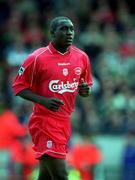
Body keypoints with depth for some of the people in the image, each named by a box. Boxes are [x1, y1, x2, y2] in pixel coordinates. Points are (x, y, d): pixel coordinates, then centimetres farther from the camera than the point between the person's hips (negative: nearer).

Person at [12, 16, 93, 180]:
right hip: (45, 122, -6)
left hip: (65, 122, 6)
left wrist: (85, 90, -5)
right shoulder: (37, 58, -10)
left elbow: (87, 84, 20)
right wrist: (43, 101, -21)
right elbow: (18, 86, -5)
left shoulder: (81, 57, 7)